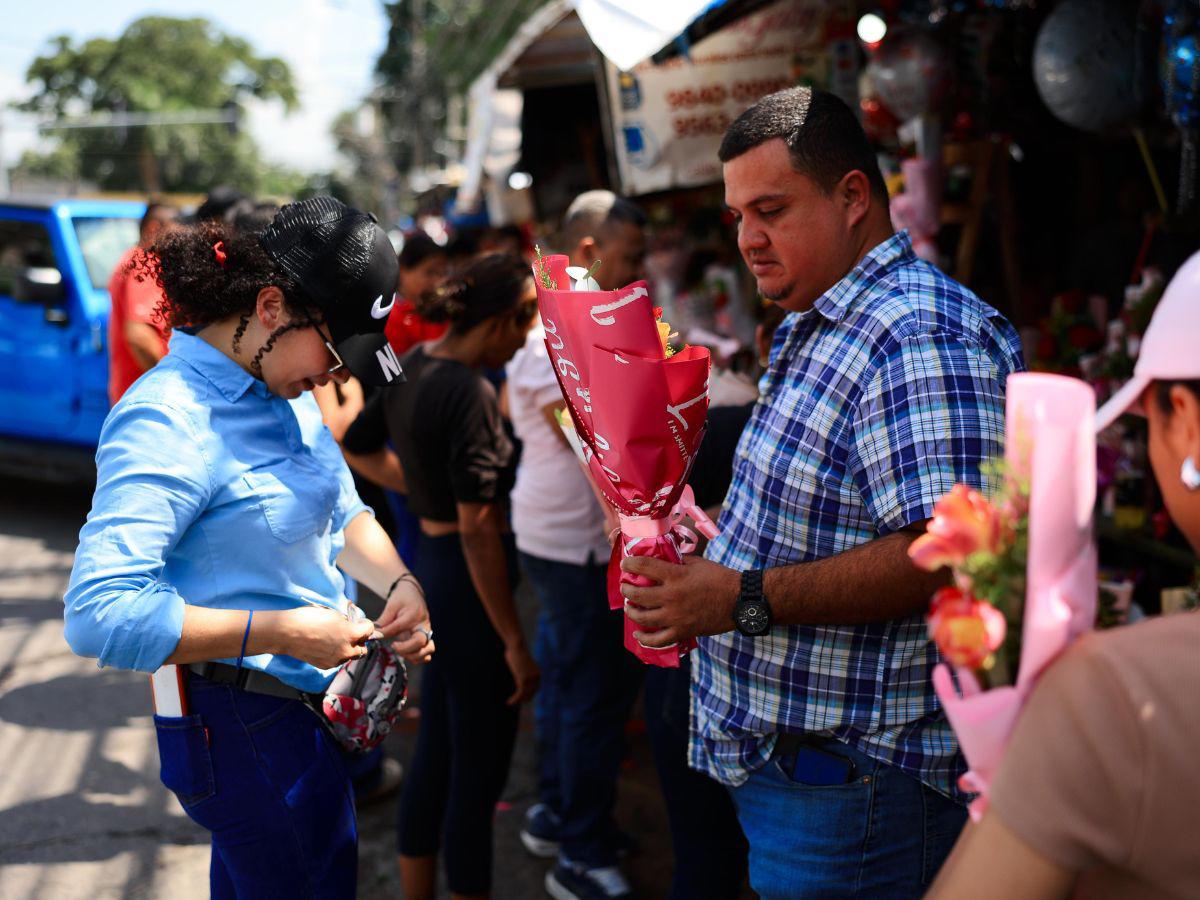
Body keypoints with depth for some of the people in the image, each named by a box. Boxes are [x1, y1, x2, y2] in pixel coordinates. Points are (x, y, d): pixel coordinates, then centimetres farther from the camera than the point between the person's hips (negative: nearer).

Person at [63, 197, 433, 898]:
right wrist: (281, 631, -29)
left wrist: (399, 583, -6)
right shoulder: (167, 422, -25)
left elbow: (344, 515, 15)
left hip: (310, 703, 9)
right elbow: (99, 615, -31)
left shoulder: (288, 390, 2)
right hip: (245, 727, -8)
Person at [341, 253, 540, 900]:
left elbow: (358, 448, 19)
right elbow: (477, 529, -23)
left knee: (435, 751, 20)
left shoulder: (409, 366, 4)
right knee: (479, 768, 5)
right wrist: (515, 642, -18)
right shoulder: (469, 394, -22)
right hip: (466, 580, -9)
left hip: (425, 564, 9)